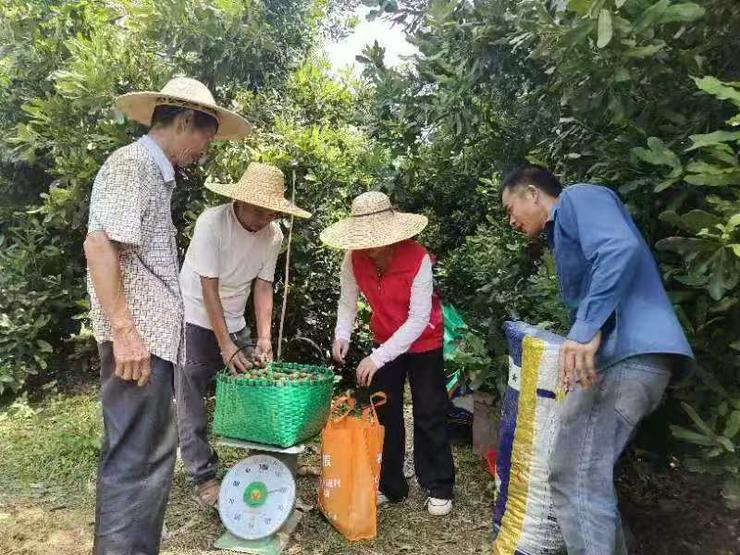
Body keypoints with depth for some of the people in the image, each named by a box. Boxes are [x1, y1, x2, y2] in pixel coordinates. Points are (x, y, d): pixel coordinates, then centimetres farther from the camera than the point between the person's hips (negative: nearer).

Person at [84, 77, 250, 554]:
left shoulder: (155, 173, 20)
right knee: (133, 460, -3)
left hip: (153, 336, 10)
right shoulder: (131, 164, -9)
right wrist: (123, 331, -23)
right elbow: (98, 245, -20)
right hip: (137, 339, -10)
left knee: (154, 454, 16)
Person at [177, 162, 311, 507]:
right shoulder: (212, 222, -24)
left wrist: (264, 337, -16)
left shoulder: (273, 235, -10)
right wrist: (225, 345, -25)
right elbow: (209, 289, -24)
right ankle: (204, 478, 12)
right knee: (192, 405, 0)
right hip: (196, 320, -4)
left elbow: (263, 286, -6)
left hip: (234, 323, 4)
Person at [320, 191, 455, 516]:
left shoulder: (417, 259, -31)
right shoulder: (354, 259, -19)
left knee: (429, 414, 2)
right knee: (384, 412, 10)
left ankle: (439, 487, 20)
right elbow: (348, 302, -8)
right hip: (385, 340, 4)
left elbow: (419, 319, -31)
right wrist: (342, 336, -26)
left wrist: (378, 358, -36)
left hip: (423, 340, -4)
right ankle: (390, 485, 25)